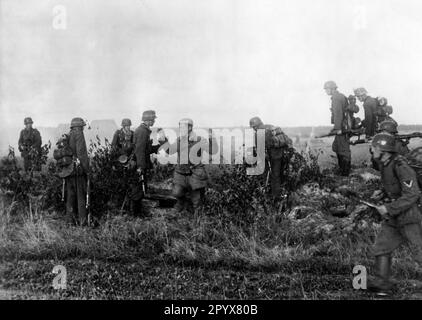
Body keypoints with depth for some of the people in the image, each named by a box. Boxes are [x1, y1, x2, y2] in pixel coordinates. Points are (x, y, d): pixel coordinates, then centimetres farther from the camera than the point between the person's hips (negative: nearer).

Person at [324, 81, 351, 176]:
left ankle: (345, 172, 4)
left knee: (344, 150, -3)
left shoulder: (336, 98, -14)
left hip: (342, 128, -10)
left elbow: (338, 114, -21)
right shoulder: (341, 96, 17)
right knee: (336, 147, 18)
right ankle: (341, 168, 24)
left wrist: (338, 128, -22)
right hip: (344, 127, 10)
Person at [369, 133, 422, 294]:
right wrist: (382, 195, 7)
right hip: (393, 217, 9)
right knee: (381, 248, 10)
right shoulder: (385, 164, 5)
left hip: (408, 216, -9)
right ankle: (382, 283, 19)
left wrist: (388, 208, -22)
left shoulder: (400, 166, -22)